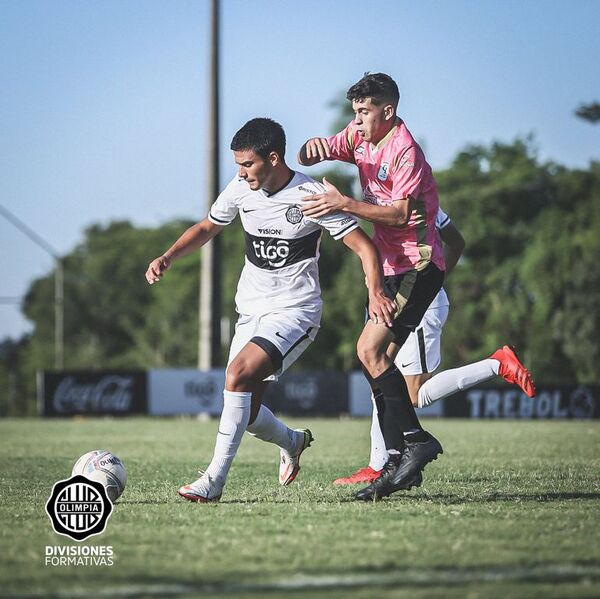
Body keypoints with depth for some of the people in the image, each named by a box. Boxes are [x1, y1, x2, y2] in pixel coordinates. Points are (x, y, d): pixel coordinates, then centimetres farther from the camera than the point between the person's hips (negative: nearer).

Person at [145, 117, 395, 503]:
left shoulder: (312, 197, -15)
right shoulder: (241, 190, 1)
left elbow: (365, 247, -13)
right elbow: (207, 228, 18)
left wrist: (375, 292, -30)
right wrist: (169, 258, 1)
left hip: (295, 311, -6)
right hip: (251, 311, 6)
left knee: (238, 374, -27)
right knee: (246, 413, 3)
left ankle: (214, 480, -23)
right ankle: (292, 442, 38)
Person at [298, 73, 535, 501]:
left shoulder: (405, 151, -16)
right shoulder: (359, 137, 10)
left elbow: (399, 213, -20)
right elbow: (307, 159, 11)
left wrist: (344, 204, -24)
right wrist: (314, 147, -12)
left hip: (418, 265, -9)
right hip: (392, 268, 9)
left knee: (370, 350, -20)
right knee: (380, 360, 4)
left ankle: (416, 440, -17)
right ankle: (399, 464, 5)